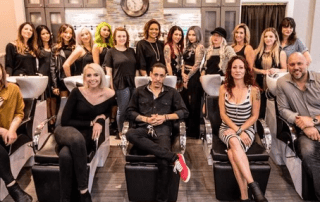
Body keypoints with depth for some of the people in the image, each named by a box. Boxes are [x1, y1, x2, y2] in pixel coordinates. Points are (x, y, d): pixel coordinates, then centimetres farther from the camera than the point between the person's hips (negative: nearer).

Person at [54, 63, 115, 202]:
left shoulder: (109, 95, -4)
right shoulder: (77, 92, -8)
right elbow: (64, 121, -7)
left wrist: (101, 119, -8)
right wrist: (91, 123, -11)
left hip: (88, 135, 1)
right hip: (67, 131, 0)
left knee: (65, 155, -35)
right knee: (77, 138, -41)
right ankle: (83, 190, -30)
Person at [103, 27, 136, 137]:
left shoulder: (131, 51, 15)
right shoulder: (111, 52, 4)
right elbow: (108, 71, 0)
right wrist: (111, 86, -6)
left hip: (133, 83, 4)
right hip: (120, 85, -4)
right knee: (122, 109, 0)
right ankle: (121, 132, 17)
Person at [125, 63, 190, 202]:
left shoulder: (172, 92, 17)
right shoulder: (139, 91, 17)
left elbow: (184, 112, 13)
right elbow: (130, 111, 14)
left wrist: (165, 117, -2)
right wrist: (145, 119, -4)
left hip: (163, 130, -1)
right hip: (144, 129, 2)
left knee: (163, 162, -31)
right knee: (130, 134, -36)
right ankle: (174, 158, -35)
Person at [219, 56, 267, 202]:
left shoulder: (254, 90, -5)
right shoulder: (224, 89, -1)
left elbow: (255, 116, -1)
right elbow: (223, 114, -1)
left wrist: (239, 130, -14)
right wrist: (235, 130, -15)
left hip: (246, 129, -1)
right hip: (227, 128, 1)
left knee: (232, 152, -33)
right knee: (234, 142, -37)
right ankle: (253, 186, -37)